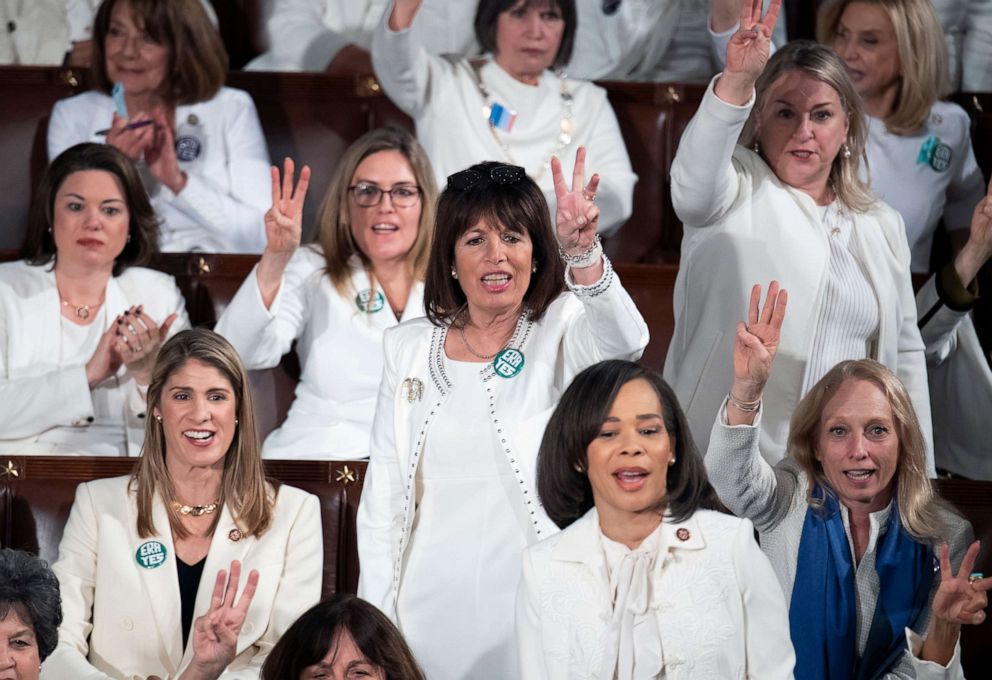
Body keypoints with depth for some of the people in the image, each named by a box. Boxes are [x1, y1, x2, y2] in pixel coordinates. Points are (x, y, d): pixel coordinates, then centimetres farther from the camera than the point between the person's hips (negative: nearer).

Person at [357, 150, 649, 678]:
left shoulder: (560, 332, -1)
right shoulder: (408, 348, 8)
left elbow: (623, 342, -25)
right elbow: (382, 495, 9)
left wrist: (583, 253, -42)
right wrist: (375, 624, 4)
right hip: (432, 614, 3)